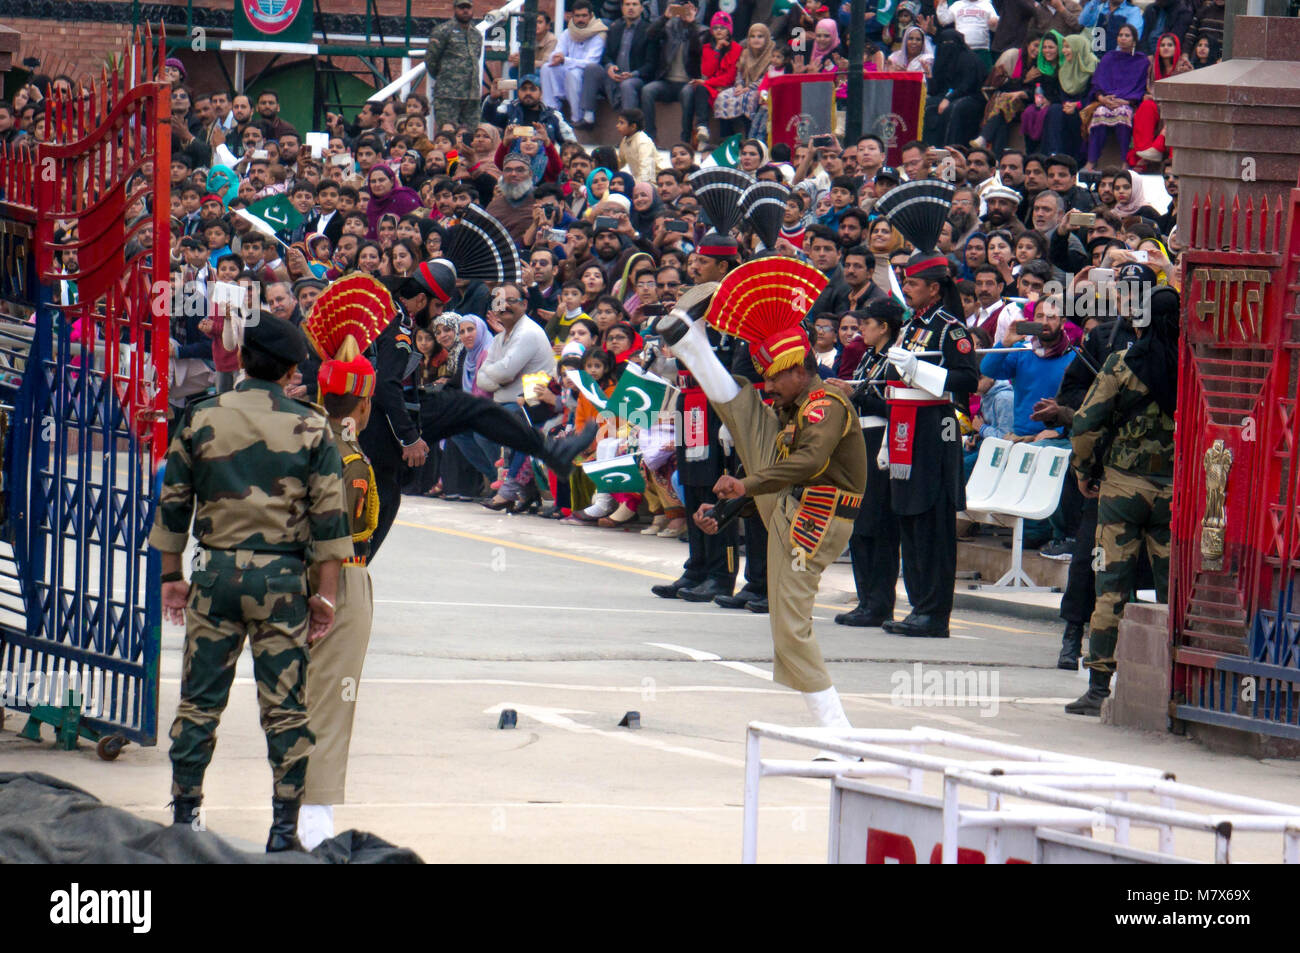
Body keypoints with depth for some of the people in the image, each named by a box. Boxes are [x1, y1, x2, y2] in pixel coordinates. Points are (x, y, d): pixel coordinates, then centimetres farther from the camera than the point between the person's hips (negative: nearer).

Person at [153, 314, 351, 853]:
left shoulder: (202, 419, 2)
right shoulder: (310, 428, -2)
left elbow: (173, 504, 6)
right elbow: (329, 516, -4)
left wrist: (171, 576, 15)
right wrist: (326, 592, 1)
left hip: (215, 571, 1)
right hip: (282, 577, -1)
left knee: (199, 702, 9)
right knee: (285, 708, 4)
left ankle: (184, 816, 10)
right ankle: (284, 828, 4)